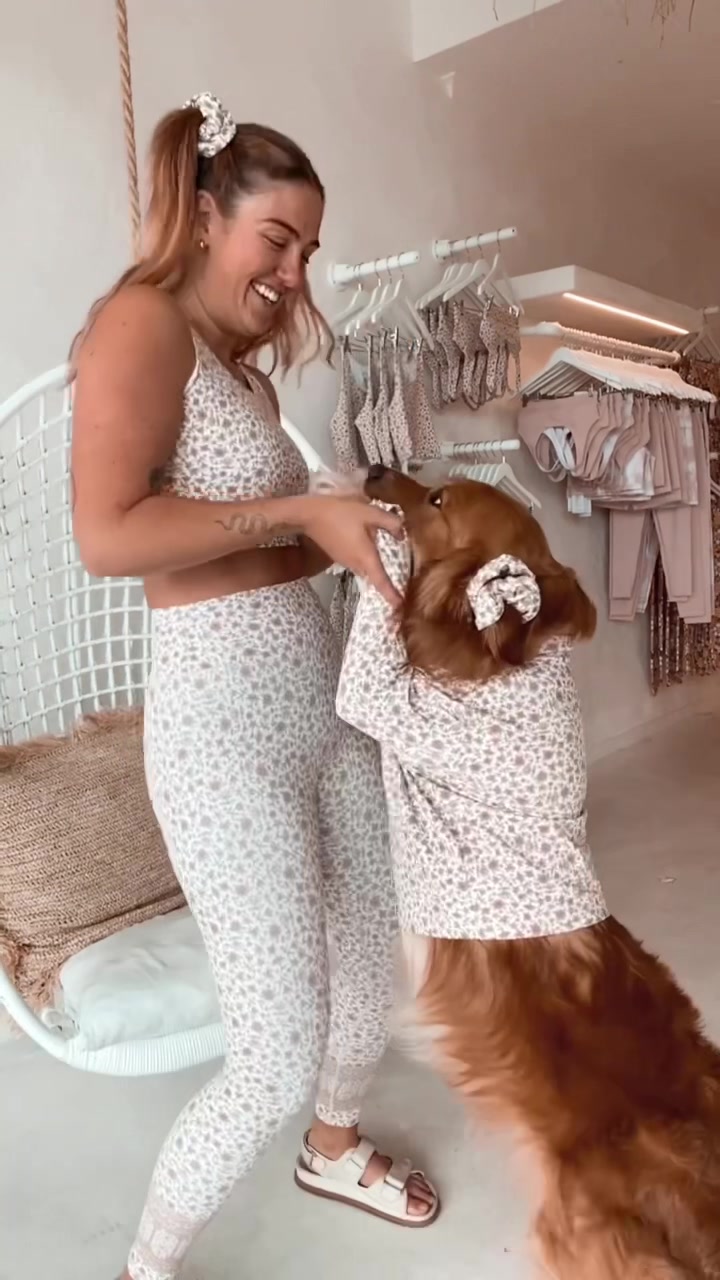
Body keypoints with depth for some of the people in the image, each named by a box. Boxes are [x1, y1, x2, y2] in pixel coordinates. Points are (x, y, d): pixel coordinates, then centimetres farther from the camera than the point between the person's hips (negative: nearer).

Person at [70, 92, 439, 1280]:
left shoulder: (245, 366, 18)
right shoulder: (143, 319, -7)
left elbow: (266, 550, 13)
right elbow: (107, 535, -21)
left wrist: (354, 533, 0)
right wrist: (296, 511, -17)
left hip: (323, 690, 9)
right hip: (223, 715, -9)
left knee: (374, 953, 22)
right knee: (280, 1056, -3)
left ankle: (335, 1146, 53)